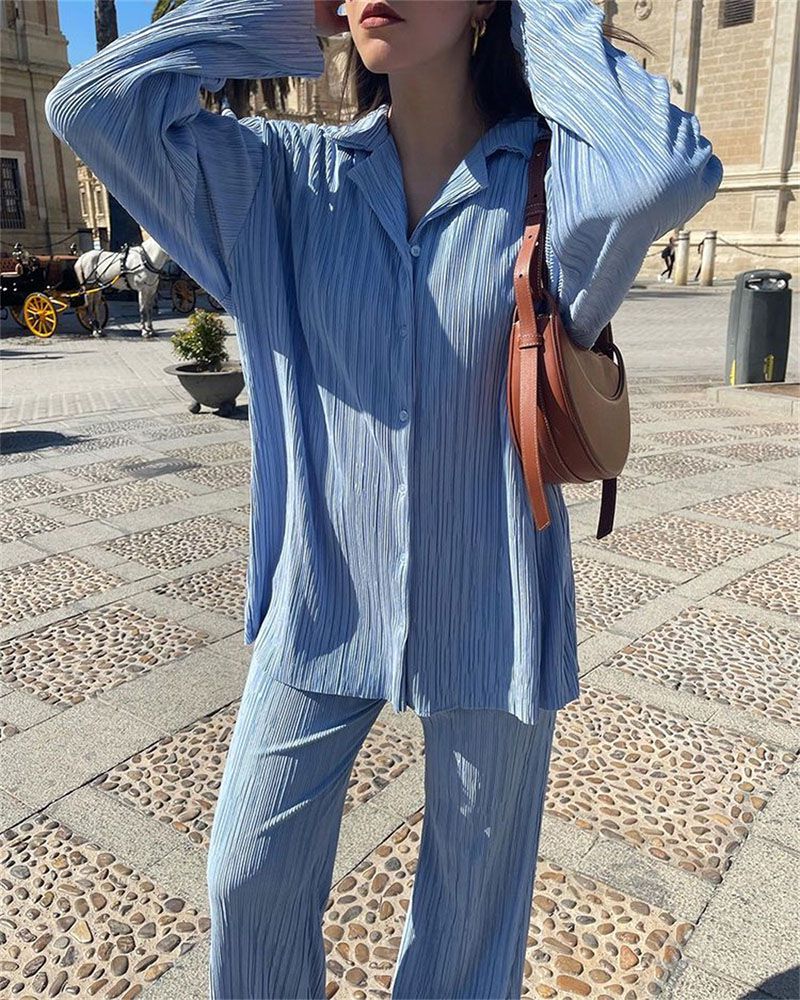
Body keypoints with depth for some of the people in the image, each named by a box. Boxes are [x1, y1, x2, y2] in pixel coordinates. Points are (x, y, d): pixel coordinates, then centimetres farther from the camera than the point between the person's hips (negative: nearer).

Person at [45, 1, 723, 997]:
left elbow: (674, 171, -29)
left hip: (487, 613, -1)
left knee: (474, 895, 18)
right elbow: (89, 104, -9)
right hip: (321, 602, 2)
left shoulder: (552, 176, -7)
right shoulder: (287, 175, 0)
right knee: (249, 878, 15)